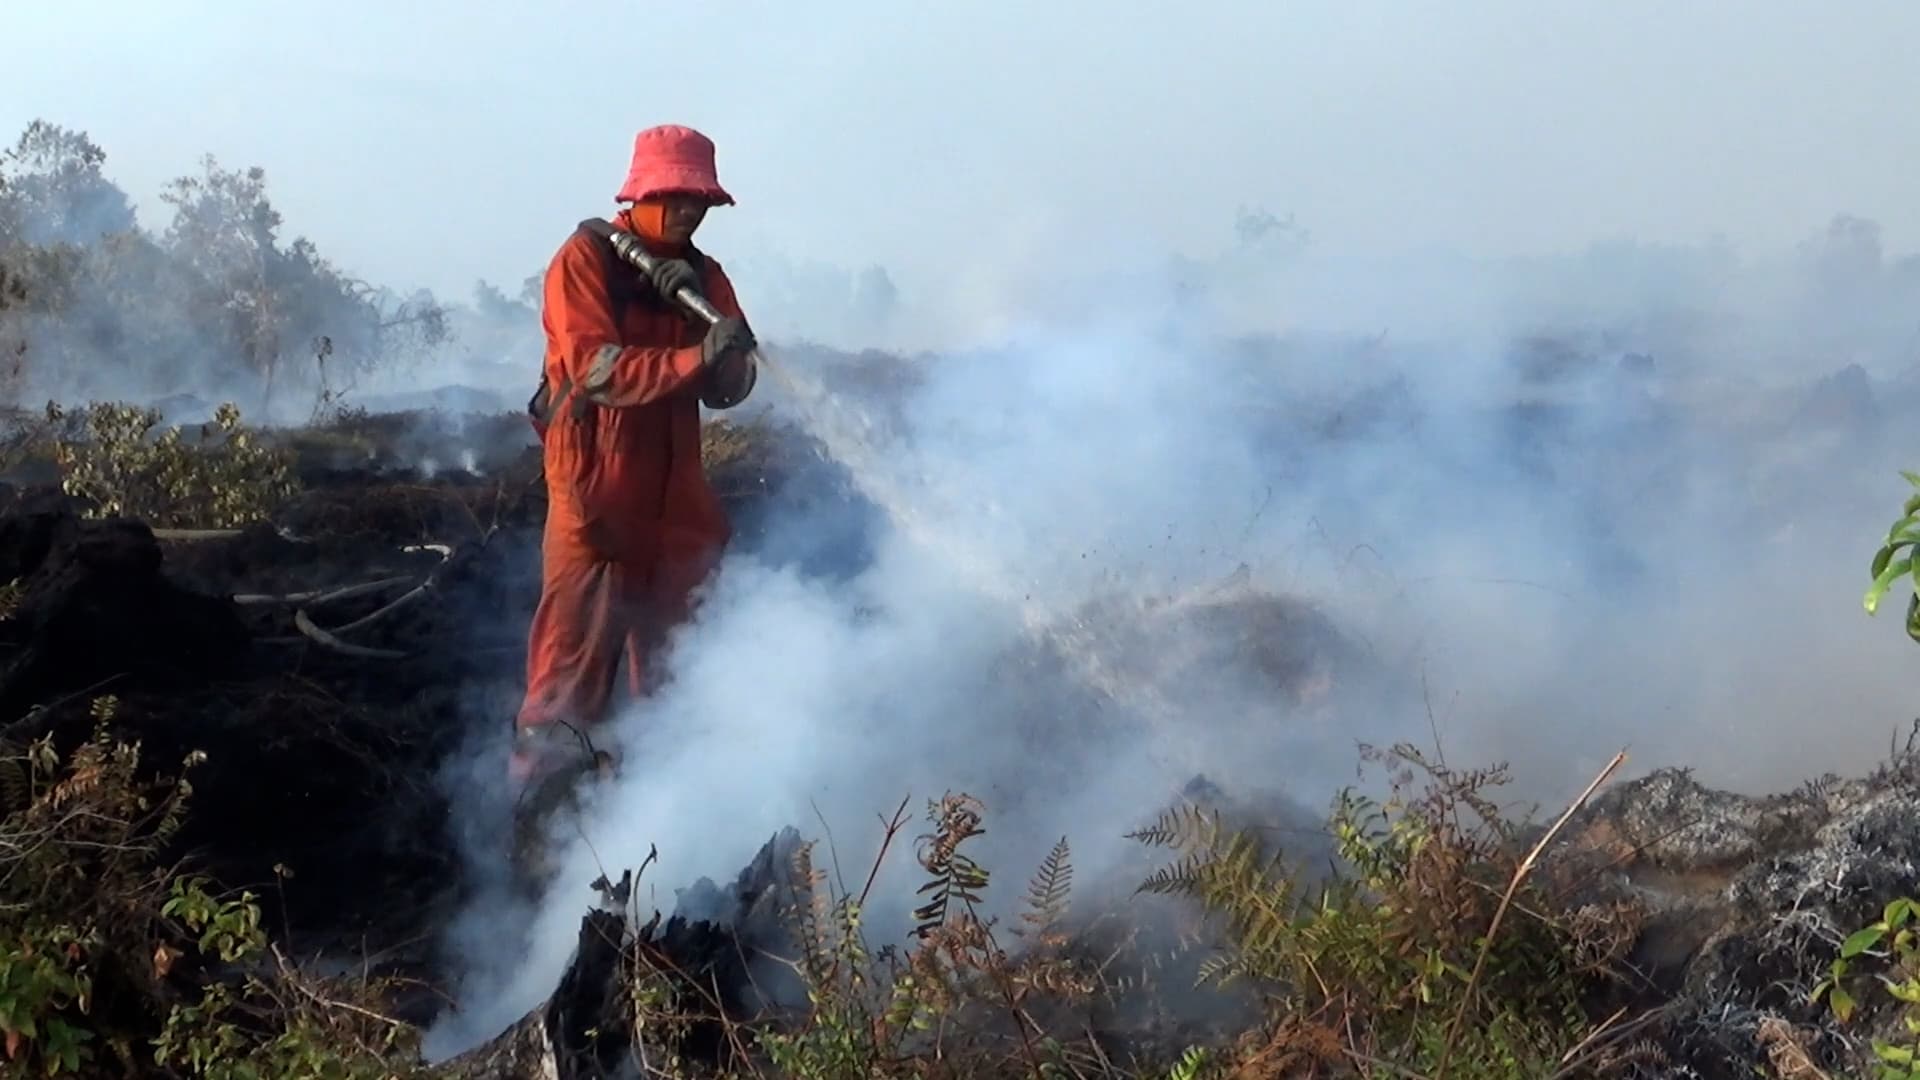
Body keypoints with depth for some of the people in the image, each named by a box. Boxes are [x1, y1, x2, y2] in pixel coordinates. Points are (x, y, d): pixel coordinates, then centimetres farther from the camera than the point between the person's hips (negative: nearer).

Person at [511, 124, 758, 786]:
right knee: (577, 639, -9)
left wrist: (729, 350, -16)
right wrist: (695, 357, -31)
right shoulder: (584, 261, -6)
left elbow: (729, 390, 2)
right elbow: (596, 369, -20)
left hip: (675, 495, 6)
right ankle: (541, 765, -4)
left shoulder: (702, 275, 10)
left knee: (675, 643, 10)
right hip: (595, 486, -6)